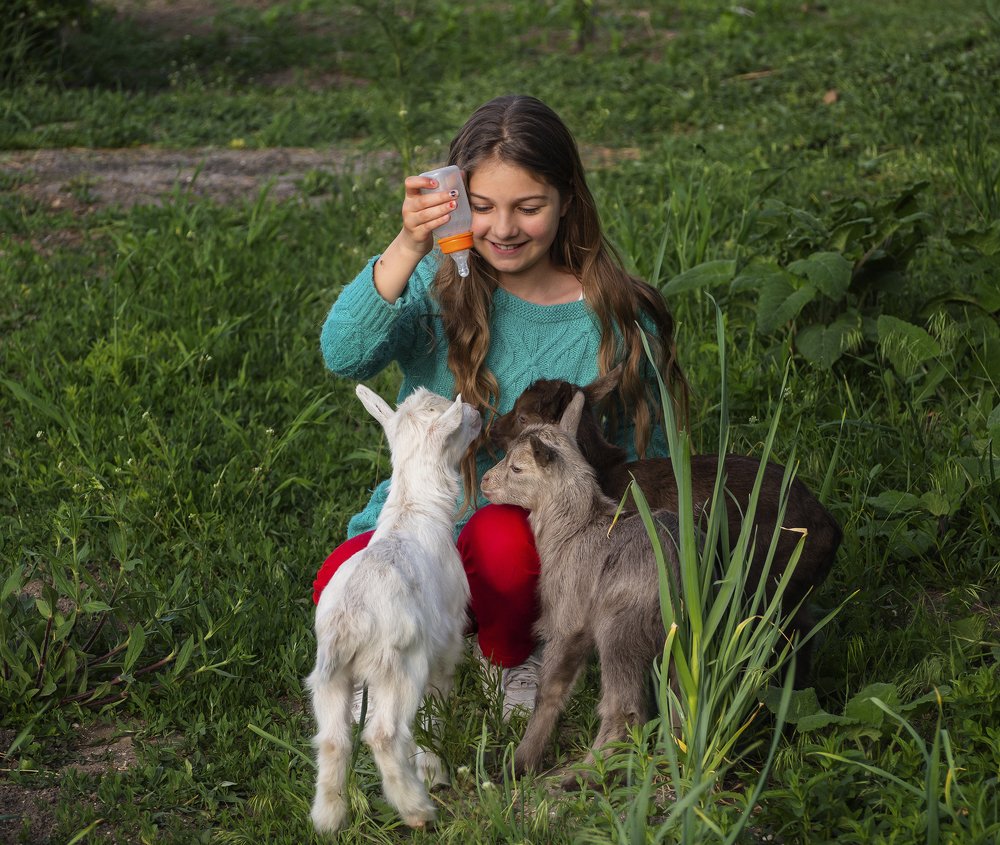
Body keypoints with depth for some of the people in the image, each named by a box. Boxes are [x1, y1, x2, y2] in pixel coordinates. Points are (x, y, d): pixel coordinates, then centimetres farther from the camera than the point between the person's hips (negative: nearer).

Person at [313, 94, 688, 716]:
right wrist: (407, 248, -40)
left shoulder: (617, 320, -4)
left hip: (541, 538, 0)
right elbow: (344, 355, -25)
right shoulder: (436, 285, -4)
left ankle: (518, 661, -1)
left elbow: (646, 464, 4)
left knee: (502, 537, -36)